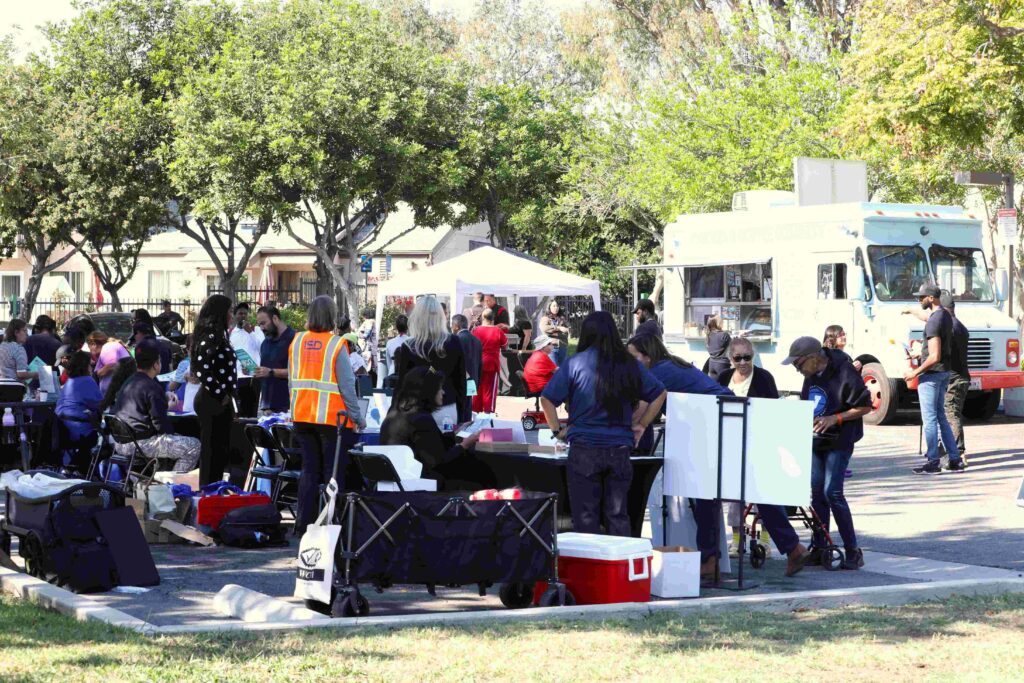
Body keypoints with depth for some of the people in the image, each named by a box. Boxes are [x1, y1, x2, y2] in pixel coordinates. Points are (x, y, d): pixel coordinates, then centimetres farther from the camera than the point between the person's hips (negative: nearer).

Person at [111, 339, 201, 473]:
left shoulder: (128, 383, 12)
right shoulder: (151, 387, -16)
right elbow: (160, 423, -16)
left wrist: (165, 396, 20)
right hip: (139, 444, -10)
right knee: (194, 446, -11)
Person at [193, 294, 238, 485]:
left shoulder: (215, 335, 15)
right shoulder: (211, 337, -16)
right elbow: (203, 371, -25)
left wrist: (227, 398, 17)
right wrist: (221, 396, -16)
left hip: (218, 403, 10)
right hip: (213, 403, -10)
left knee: (219, 452, 14)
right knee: (212, 452, -6)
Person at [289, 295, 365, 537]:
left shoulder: (297, 342, 5)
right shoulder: (336, 344, -11)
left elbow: (291, 380, 11)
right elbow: (346, 384, -11)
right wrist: (357, 417, -5)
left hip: (302, 416, 5)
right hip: (332, 417, -5)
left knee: (309, 470, 12)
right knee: (334, 472, 2)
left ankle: (303, 524, 12)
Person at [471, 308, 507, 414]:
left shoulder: (476, 330, -7)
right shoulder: (498, 331, -10)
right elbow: (505, 345, 2)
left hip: (478, 363, 2)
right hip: (492, 363, -2)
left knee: (478, 387, 14)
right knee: (490, 388, 4)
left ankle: (476, 409, 18)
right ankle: (488, 410, 3)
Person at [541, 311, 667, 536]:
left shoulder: (576, 364, -4)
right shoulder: (630, 365, 5)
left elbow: (547, 399, -5)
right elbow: (659, 394, 15)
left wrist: (556, 430, 5)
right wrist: (640, 426, 18)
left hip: (585, 449, -3)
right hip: (620, 449, 3)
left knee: (585, 517, 3)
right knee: (617, 516, 8)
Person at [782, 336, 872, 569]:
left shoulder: (844, 373, -18)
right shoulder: (811, 375, 4)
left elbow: (865, 406, -14)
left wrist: (835, 418, -21)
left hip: (839, 442, -7)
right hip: (815, 440, 7)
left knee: (832, 493, -12)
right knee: (817, 493, 8)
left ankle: (853, 551, -4)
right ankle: (818, 548, 16)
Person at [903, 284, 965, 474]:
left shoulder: (933, 322, -20)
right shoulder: (945, 315, 10)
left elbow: (934, 357, -24)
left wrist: (915, 373, -16)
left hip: (931, 373, -9)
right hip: (945, 372, 9)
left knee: (929, 419, -3)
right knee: (940, 416, 14)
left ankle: (933, 462, -1)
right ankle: (955, 460, 14)